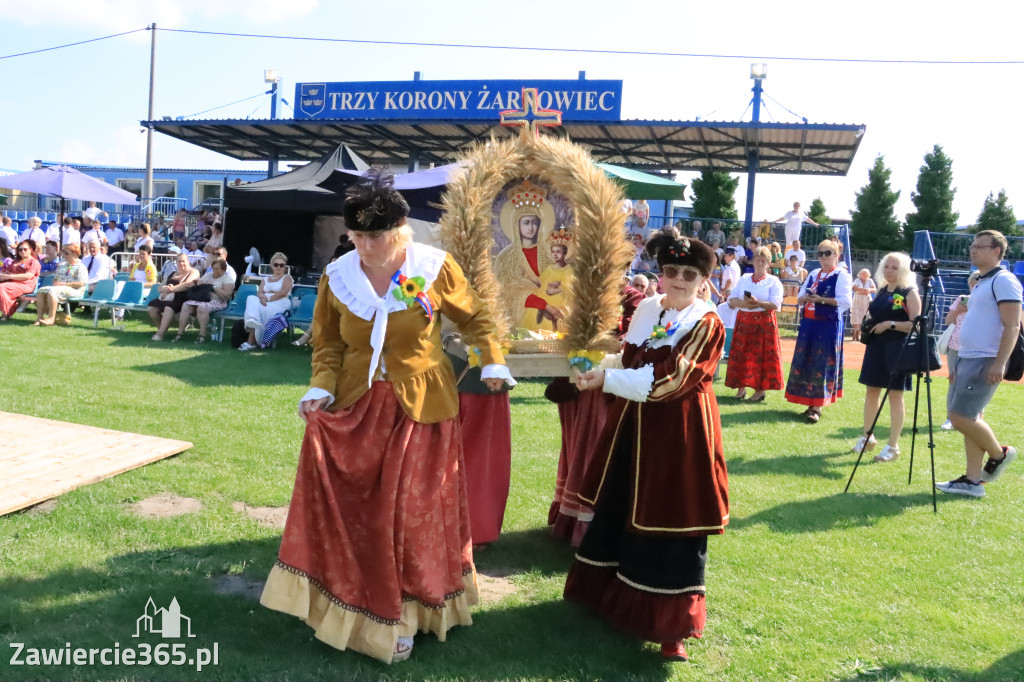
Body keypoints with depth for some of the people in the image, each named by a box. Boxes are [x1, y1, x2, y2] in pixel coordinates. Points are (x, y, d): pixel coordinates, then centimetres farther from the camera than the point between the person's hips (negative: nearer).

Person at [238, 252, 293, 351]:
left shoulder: (287, 278, 13)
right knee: (252, 299, -30)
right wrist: (262, 297, -16)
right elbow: (259, 292, 10)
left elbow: (283, 293, -6)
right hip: (265, 303, 5)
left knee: (262, 309, -36)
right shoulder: (265, 280, 29)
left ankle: (252, 341, -41)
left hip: (280, 304, -5)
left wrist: (268, 298, -16)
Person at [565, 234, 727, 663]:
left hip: (678, 432, -6)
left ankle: (670, 626, 13)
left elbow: (668, 381, -23)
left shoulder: (707, 325, -13)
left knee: (670, 522, 0)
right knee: (619, 509, 16)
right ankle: (609, 592, 38)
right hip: (633, 422, 6)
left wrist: (607, 380, -26)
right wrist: (597, 369, 0)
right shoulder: (646, 309, 6)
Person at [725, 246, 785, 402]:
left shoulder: (773, 281, 2)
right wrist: (743, 303, -16)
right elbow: (732, 299, 5)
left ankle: (761, 389, 4)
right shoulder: (744, 279, 13)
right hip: (743, 321, 3)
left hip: (764, 323, -3)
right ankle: (741, 387, 9)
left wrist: (757, 303, -24)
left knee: (762, 356, -3)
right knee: (741, 355, 1)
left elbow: (776, 304, -10)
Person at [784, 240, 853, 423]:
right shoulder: (813, 274, 16)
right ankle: (811, 404, 16)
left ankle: (817, 407, -3)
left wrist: (821, 299, -21)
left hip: (828, 325, -7)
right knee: (805, 362, 6)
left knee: (822, 365, -6)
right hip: (809, 323, 7)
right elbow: (800, 298, 17)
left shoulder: (841, 275, -4)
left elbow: (845, 301, -14)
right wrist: (805, 298, -6)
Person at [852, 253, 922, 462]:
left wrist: (890, 324, -22)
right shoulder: (881, 292, 13)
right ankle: (867, 437, 24)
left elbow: (916, 325, -15)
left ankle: (893, 446, 5)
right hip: (876, 346, 7)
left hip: (898, 349, -7)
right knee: (871, 391, 12)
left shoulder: (910, 293, -8)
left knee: (895, 395, -2)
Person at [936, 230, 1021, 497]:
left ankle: (999, 454, 11)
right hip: (967, 359, 10)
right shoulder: (980, 283, 19)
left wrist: (999, 363, -25)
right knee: (969, 418, 8)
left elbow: (1012, 326, -17)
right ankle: (972, 480, 11)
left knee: (960, 416, -12)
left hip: (986, 362, -10)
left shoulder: (1004, 281, -10)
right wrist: (958, 364, 22)